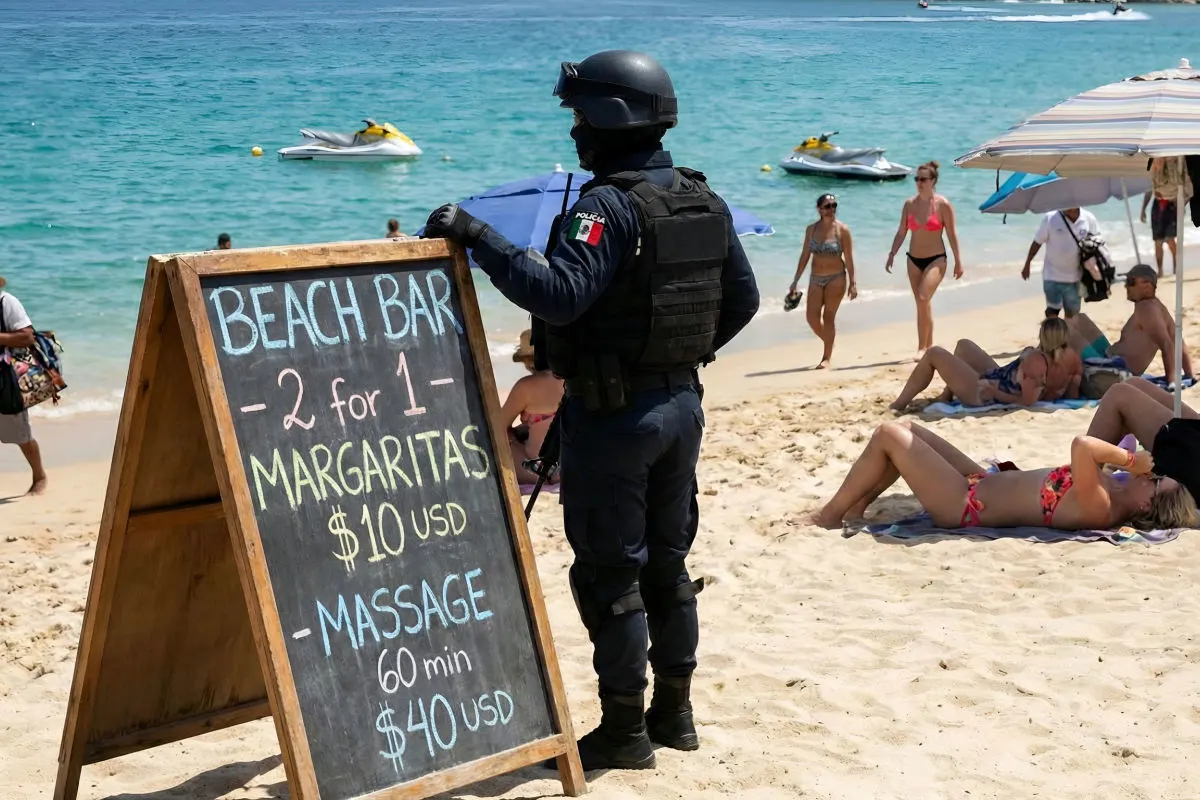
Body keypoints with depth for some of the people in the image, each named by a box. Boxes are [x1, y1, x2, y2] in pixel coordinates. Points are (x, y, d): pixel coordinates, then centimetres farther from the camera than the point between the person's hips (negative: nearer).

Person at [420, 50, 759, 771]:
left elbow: (558, 294, -30)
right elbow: (742, 300, 15)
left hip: (612, 413, -8)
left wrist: (479, 237, -26)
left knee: (610, 573, 0)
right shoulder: (705, 202, 7)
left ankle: (624, 732, 5)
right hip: (682, 404, 8)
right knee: (668, 563, 17)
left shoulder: (611, 206, -19)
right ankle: (675, 712, 24)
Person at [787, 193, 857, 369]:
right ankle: (829, 341, 27)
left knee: (828, 316, -3)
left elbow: (849, 258, -7)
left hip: (836, 278, -4)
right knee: (812, 318, 0)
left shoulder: (842, 229, -7)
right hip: (816, 278, 4)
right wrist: (795, 281, 7)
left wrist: (852, 283, -10)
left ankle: (826, 357, 6)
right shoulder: (811, 229, 4)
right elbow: (804, 256, 8)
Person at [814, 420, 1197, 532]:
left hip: (965, 504, -10)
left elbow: (1082, 446, -48)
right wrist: (1132, 458, -4)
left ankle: (829, 516, 13)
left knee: (889, 434, -4)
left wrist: (1129, 459, -35)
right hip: (983, 484, 10)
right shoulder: (1110, 493, -7)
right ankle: (855, 507, 31)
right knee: (906, 430, 21)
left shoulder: (1097, 509, -33)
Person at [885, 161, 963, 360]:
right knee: (922, 304, 9)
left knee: (923, 299, -21)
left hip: (936, 259, -5)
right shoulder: (909, 204, 3)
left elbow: (952, 233, -4)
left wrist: (958, 261, -3)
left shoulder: (943, 205, -8)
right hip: (914, 260, 5)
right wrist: (892, 253, -1)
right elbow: (901, 232, 9)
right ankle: (929, 346, 20)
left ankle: (922, 347, -16)